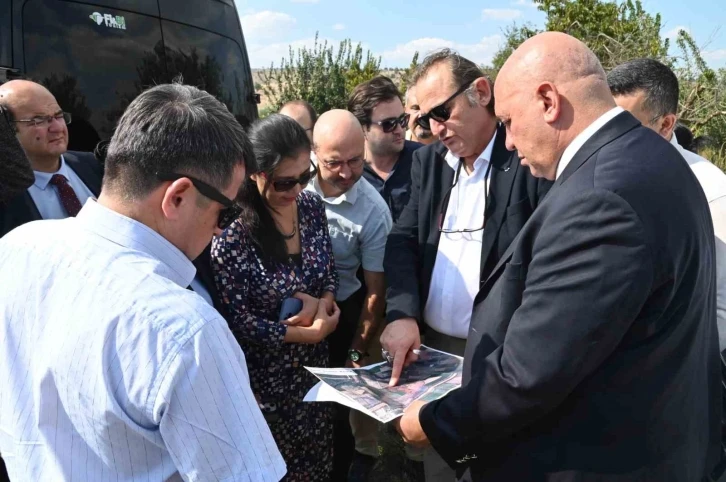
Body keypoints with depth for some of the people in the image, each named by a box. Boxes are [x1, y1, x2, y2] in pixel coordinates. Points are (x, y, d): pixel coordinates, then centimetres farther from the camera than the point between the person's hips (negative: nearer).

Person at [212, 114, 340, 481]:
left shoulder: (312, 207, -6)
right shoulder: (231, 233, -24)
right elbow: (238, 321, -19)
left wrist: (321, 302, -15)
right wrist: (310, 333, -16)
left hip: (314, 363, 6)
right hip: (265, 375, -5)